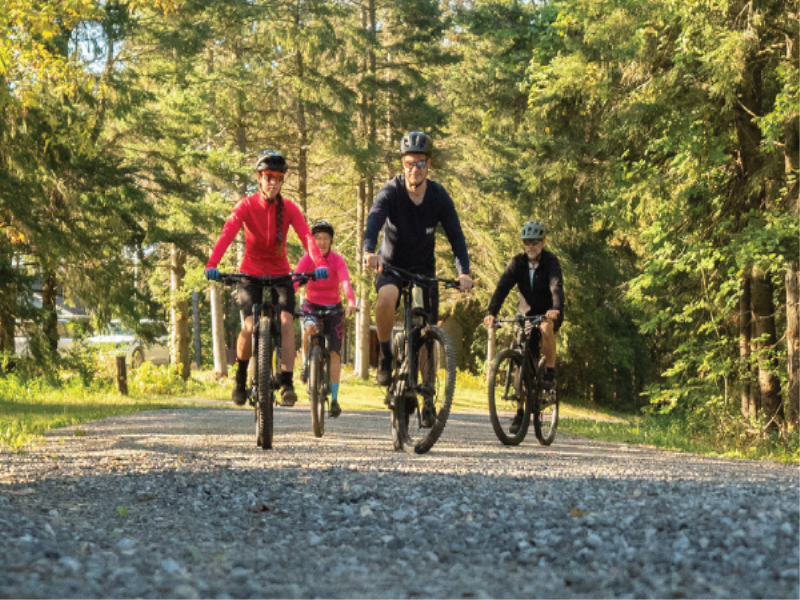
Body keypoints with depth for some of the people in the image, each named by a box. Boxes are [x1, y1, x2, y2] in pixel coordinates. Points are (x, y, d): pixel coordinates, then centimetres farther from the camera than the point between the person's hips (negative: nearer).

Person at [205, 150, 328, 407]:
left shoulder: (288, 208, -7)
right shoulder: (246, 205, -11)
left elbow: (306, 236, -21)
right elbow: (227, 234, -25)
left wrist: (319, 263, -40)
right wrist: (212, 264, -41)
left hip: (280, 275, 1)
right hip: (251, 275, -1)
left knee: (286, 321, -22)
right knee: (250, 327, -18)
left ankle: (287, 384, -23)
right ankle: (241, 377, 9)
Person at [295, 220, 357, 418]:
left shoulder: (337, 260, -16)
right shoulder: (307, 259, -15)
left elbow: (345, 282, -32)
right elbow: (294, 282, -29)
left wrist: (351, 302, -51)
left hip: (333, 308, 0)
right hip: (312, 305, 0)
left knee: (334, 353, -6)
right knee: (310, 327, -35)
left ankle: (334, 400, -3)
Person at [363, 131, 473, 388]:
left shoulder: (439, 196, -10)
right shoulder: (390, 193, -16)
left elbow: (455, 234, -15)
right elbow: (373, 222, -33)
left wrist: (463, 272, -31)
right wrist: (369, 251, -54)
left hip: (423, 269, 2)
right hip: (391, 266, -2)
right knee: (387, 297, -34)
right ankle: (385, 356, -16)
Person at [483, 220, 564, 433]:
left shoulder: (551, 261, -17)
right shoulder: (518, 262, -10)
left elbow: (556, 286, -34)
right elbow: (502, 287, -21)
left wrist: (556, 309, -54)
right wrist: (491, 312, -36)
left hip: (549, 314, -3)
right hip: (526, 314, 3)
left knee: (546, 328, -38)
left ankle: (550, 373, -22)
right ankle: (520, 411, 3)